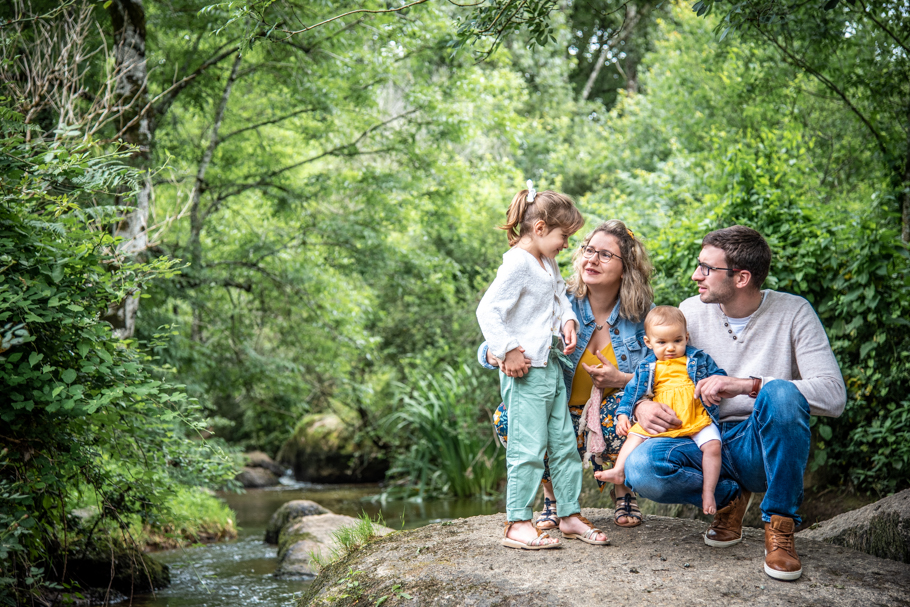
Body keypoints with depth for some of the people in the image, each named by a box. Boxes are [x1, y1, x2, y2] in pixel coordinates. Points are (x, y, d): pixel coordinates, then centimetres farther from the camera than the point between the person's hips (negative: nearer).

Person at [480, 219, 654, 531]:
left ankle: (624, 493, -4)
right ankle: (553, 496, -1)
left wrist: (622, 380, -22)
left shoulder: (641, 316, -6)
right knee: (507, 416, -26)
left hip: (609, 421, -1)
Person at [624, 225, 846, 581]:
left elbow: (834, 395, -17)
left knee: (780, 392, -35)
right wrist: (641, 405, -17)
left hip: (767, 448, -2)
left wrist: (748, 385, -28)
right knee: (641, 468, -28)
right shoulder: (691, 312, 2)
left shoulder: (792, 312, -7)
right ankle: (730, 496, 2)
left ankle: (780, 526, -17)